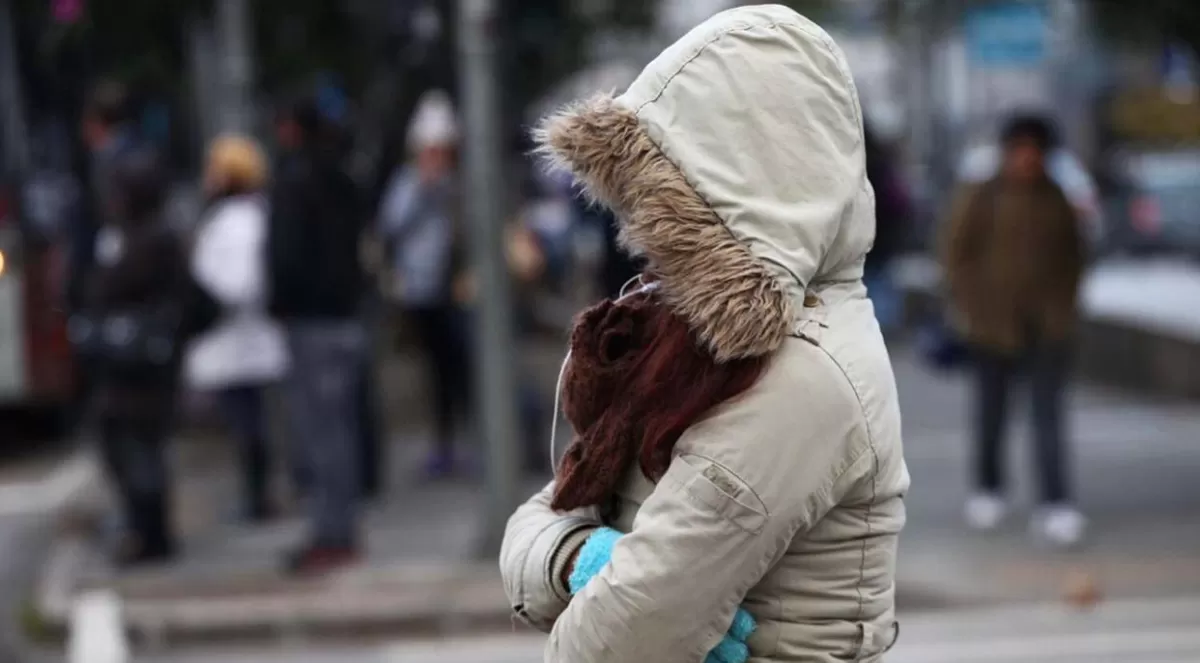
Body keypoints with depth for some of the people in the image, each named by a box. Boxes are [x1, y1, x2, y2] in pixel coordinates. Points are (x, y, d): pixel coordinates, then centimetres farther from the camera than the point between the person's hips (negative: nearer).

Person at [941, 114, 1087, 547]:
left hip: (1049, 325, 1)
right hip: (995, 323, -1)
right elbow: (955, 252, 0)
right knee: (991, 410, 10)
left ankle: (1055, 504, -11)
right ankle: (988, 489, 28)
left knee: (1049, 413, -7)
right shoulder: (981, 199, -4)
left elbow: (1072, 254, 16)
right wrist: (968, 307, -4)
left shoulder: (1056, 202, 5)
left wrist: (1065, 301, 8)